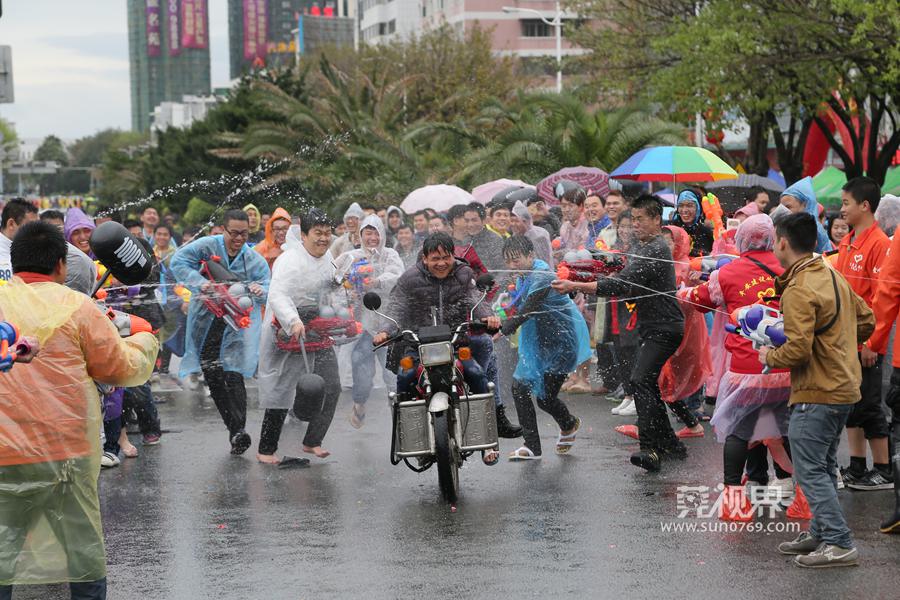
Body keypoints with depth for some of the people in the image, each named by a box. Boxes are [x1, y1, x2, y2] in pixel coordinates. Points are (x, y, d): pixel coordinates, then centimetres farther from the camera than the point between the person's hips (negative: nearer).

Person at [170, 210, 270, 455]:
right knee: (213, 378, 5)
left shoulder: (255, 260, 0)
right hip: (206, 322, 2)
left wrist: (260, 291, -35)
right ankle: (233, 425, 17)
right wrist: (200, 282, -30)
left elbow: (268, 289, -9)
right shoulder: (207, 246, -4)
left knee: (233, 375, -16)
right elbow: (178, 262, -14)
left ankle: (238, 430, -17)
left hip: (238, 323, -2)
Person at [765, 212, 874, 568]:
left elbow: (797, 350, -24)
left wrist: (769, 357, -5)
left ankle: (840, 545, -6)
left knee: (809, 471, -5)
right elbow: (866, 321, 17)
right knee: (823, 467, 17)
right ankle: (821, 533, 24)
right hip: (844, 388, 9)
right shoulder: (834, 278, 10)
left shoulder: (798, 291, -18)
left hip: (817, 394, -9)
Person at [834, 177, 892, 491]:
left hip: (865, 341, -8)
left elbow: (880, 297, -18)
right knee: (850, 402, 12)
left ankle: (884, 472, 6)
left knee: (868, 404, -2)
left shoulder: (879, 244, -15)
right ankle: (856, 467, 21)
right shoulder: (847, 243, 11)